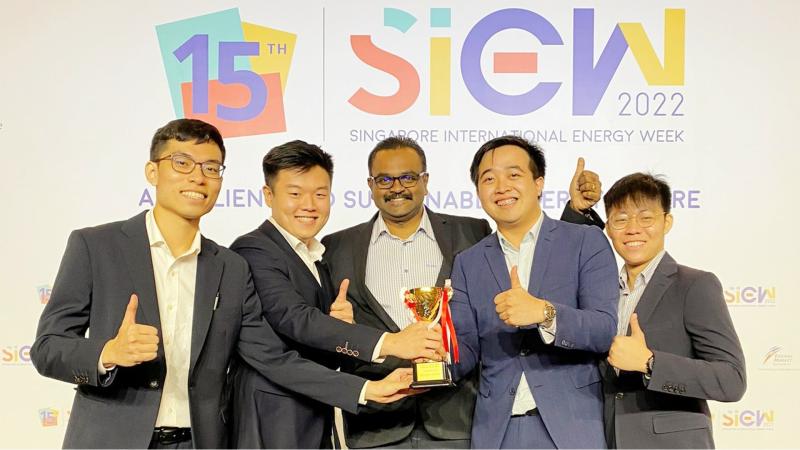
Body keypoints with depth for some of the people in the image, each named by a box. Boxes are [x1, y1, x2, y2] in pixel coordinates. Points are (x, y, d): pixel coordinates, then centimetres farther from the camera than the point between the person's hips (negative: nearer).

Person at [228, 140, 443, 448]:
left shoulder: (317, 259, 14)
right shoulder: (253, 250, -10)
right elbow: (294, 318, -25)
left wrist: (340, 323, -9)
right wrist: (387, 343, -32)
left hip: (317, 422, 7)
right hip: (273, 424, -7)